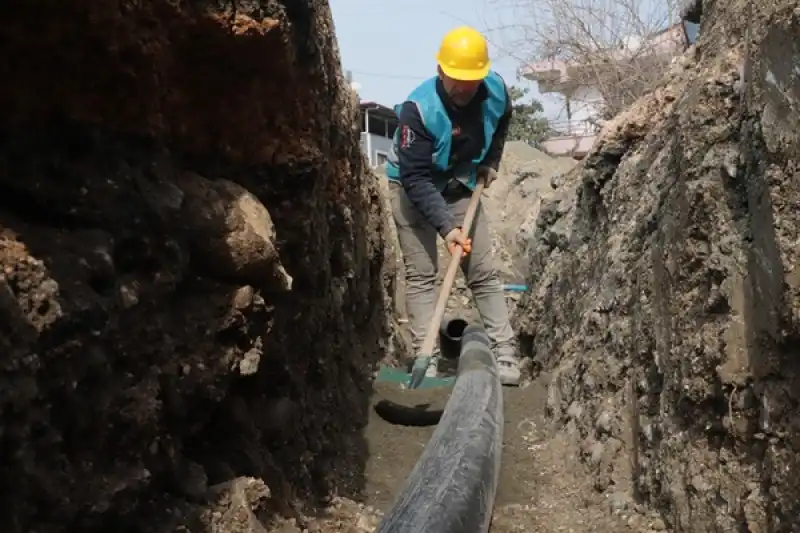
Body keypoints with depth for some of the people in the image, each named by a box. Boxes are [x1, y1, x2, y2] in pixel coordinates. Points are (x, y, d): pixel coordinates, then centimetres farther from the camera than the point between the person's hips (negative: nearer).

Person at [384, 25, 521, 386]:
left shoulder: (496, 90, -16)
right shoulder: (418, 109, -31)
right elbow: (415, 178, -33)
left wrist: (491, 162, 3)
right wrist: (446, 226, -39)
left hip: (461, 185, 5)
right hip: (412, 188, -4)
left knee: (484, 273, 0)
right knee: (421, 275, -8)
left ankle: (506, 357, 2)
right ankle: (426, 362, -6)